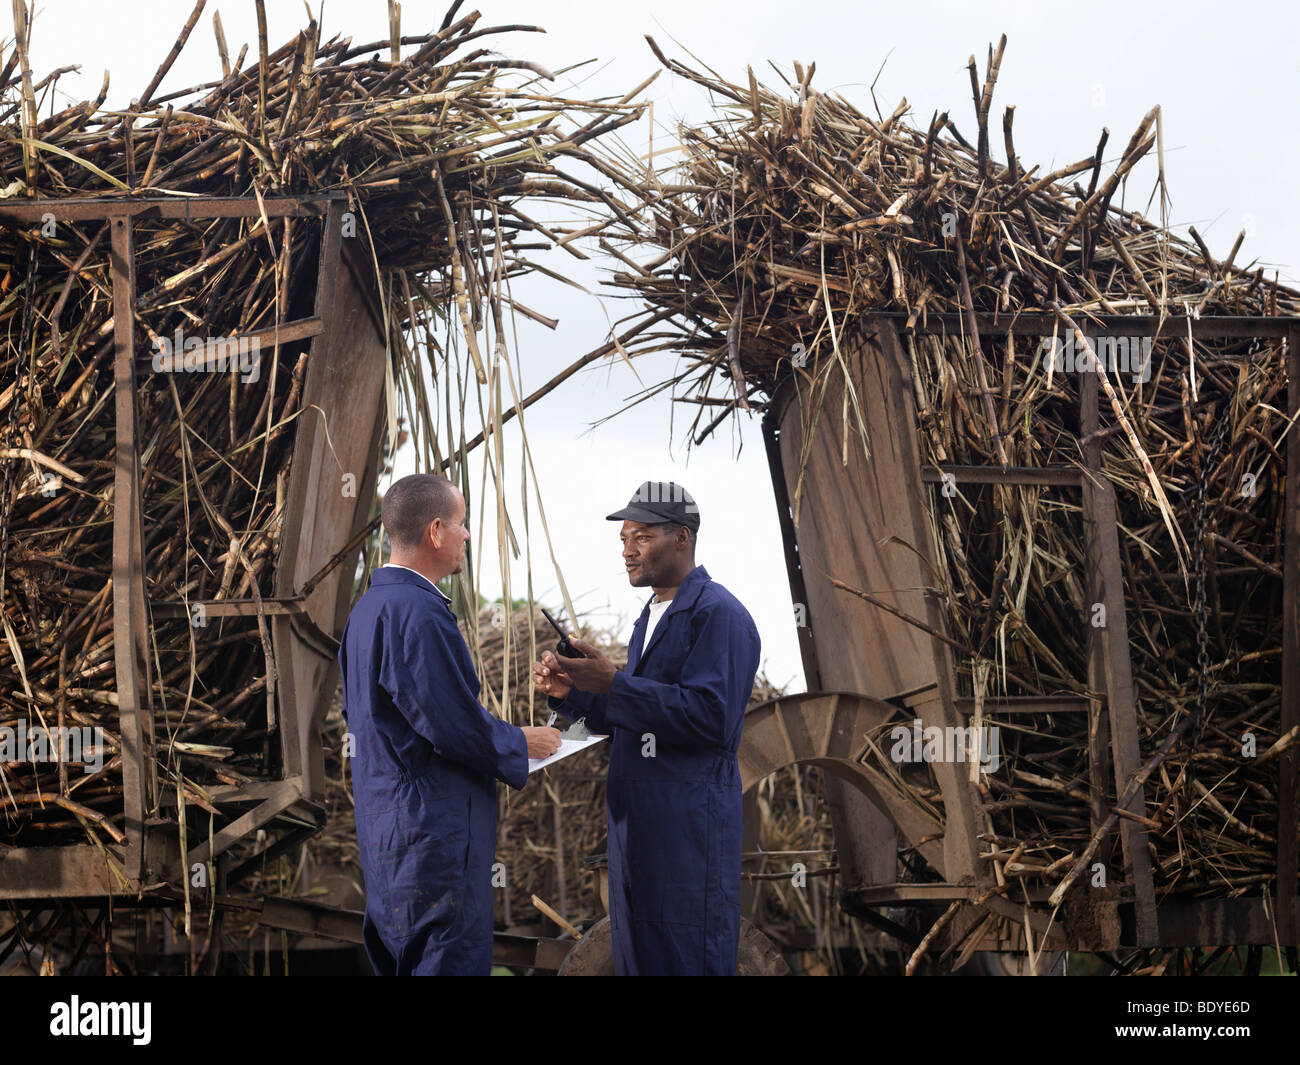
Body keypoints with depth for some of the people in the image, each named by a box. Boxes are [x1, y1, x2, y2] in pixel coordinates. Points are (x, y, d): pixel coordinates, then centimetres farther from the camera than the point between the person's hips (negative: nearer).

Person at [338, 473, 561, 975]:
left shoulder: (367, 607, 13)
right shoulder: (419, 612, -19)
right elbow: (458, 725, -22)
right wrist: (522, 745, -3)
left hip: (382, 826, 10)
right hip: (433, 832, -10)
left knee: (395, 959, 15)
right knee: (452, 958, -6)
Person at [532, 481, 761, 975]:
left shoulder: (718, 614, -12)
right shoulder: (651, 616, 19)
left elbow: (710, 718, -23)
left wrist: (613, 683, -24)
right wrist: (571, 693, 5)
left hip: (689, 829, -9)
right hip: (636, 821, 9)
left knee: (686, 960, -5)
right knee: (637, 957, 13)